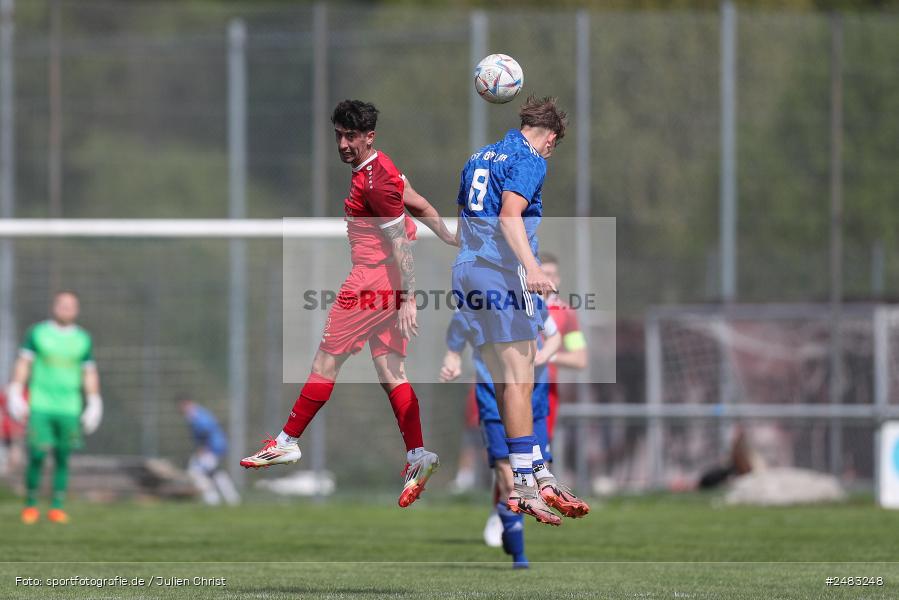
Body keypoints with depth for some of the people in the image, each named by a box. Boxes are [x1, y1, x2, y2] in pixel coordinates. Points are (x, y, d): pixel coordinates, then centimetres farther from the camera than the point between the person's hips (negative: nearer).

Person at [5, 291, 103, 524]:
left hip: (69, 407, 2)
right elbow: (23, 364, 5)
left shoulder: (83, 339, 10)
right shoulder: (37, 333, 5)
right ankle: (30, 505, 2)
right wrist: (15, 393, -2)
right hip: (40, 405, -2)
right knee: (37, 456, -9)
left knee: (63, 458, 0)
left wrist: (94, 404, 10)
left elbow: (89, 373, 14)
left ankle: (57, 507, 5)